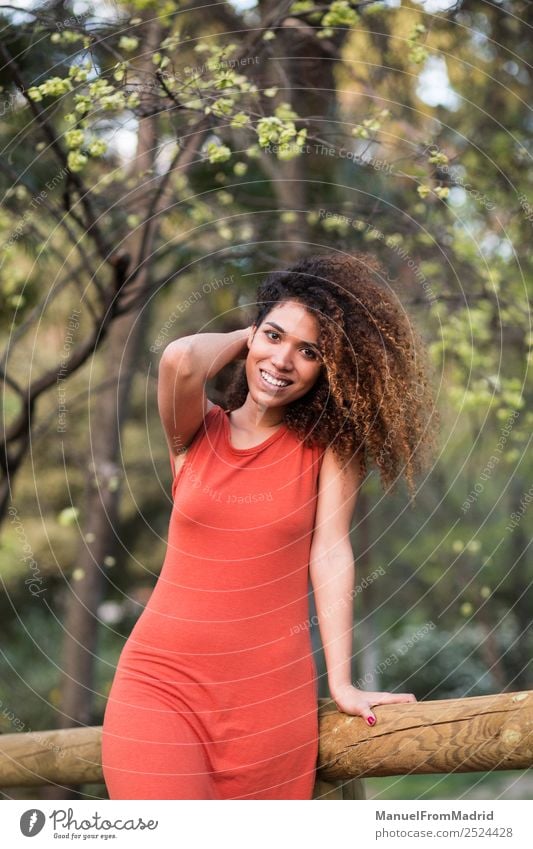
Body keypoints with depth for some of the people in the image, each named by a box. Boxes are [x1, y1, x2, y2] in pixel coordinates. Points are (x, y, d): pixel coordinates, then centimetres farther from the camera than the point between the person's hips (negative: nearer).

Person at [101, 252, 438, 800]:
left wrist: (341, 683, -8)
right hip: (163, 680, 0)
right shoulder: (198, 431, 5)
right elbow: (180, 360, -16)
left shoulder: (331, 442, 4)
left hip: (272, 693, 1)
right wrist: (244, 339, 3)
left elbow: (330, 552, -3)